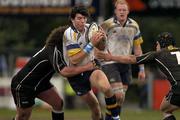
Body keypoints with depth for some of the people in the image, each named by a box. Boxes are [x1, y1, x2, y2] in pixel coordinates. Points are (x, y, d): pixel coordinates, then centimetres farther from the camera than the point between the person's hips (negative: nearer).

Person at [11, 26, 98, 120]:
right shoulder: (54, 51, -29)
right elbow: (64, 72, -41)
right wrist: (86, 67, -39)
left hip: (39, 83, 9)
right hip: (22, 84, -9)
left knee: (58, 103, -3)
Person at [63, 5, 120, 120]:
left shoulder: (89, 28, -6)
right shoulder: (69, 34, -19)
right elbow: (74, 60, -26)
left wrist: (102, 37, -15)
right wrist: (91, 44, -31)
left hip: (91, 66, 2)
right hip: (76, 74, -2)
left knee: (106, 87, -28)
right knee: (94, 106, -1)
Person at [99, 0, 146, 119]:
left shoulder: (134, 26, 6)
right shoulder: (107, 25, -9)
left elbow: (137, 48, 12)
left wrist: (142, 69, 11)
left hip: (126, 65, 5)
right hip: (110, 64, -5)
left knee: (120, 98, 6)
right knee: (119, 95, -16)